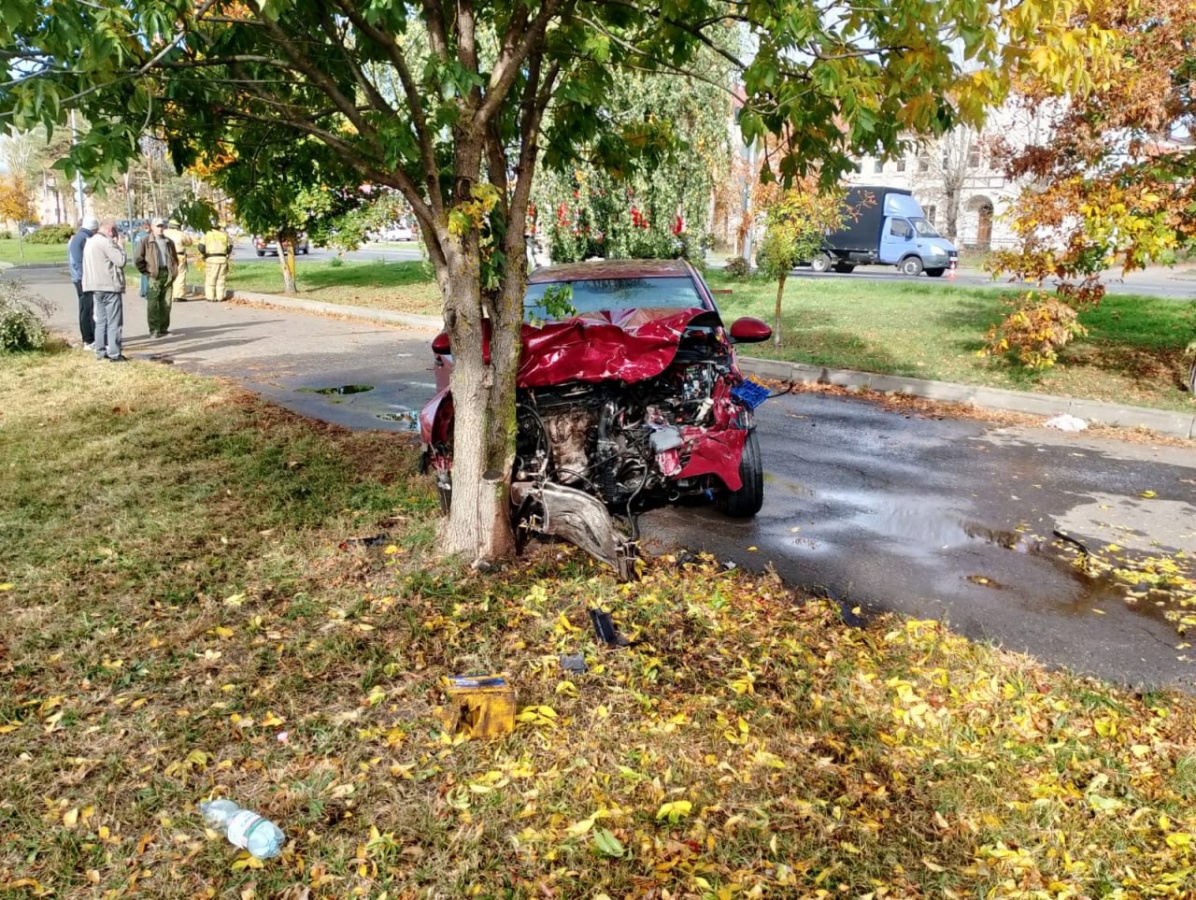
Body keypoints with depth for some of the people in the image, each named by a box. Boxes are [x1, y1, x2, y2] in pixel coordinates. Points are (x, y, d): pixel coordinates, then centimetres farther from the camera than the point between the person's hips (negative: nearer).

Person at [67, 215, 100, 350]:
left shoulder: (74, 238, 17)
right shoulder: (85, 239, -14)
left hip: (77, 277, 10)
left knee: (84, 309, 14)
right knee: (90, 310, -10)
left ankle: (87, 339, 20)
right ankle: (90, 341, -12)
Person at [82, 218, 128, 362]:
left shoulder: (90, 242, 18)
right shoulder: (106, 242, -13)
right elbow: (121, 260, -16)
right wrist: (119, 245, -2)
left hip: (96, 286, 9)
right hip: (110, 287, -9)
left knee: (101, 320, 13)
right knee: (114, 322, -6)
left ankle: (100, 351, 14)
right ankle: (114, 354, -6)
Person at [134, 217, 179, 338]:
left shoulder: (169, 242, 14)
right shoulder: (146, 242, 0)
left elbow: (175, 258, 23)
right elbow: (137, 259, -1)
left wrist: (174, 271, 12)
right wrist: (146, 271, -3)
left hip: (168, 275, 4)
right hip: (154, 276, -4)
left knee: (166, 303, 6)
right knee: (153, 304, -6)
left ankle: (164, 328, 14)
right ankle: (154, 330, -4)